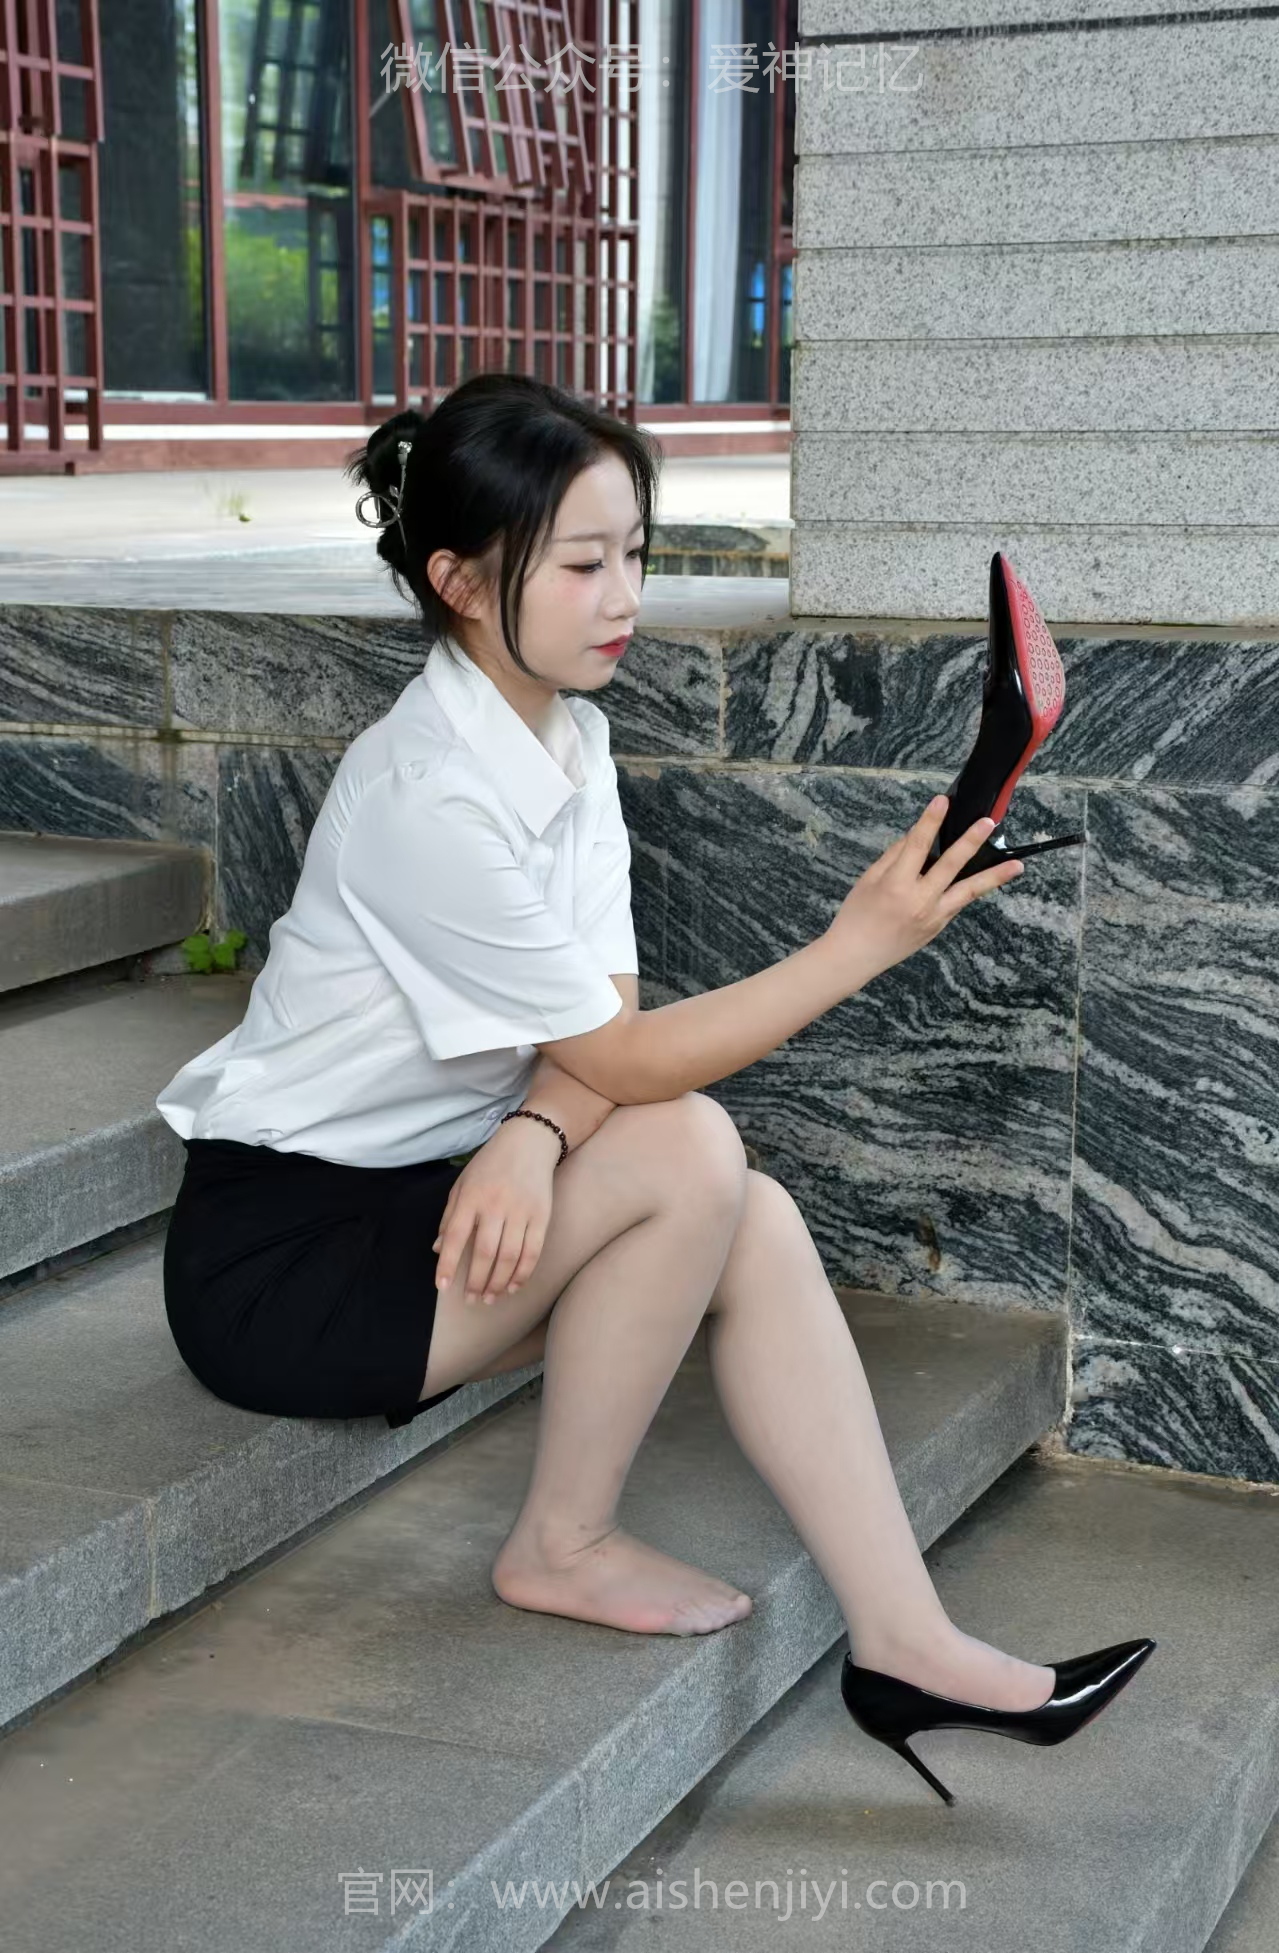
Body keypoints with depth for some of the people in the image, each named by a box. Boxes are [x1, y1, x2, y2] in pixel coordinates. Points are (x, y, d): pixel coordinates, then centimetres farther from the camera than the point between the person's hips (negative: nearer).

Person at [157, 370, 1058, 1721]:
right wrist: (864, 942, -25)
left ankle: (902, 1633, -9)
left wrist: (531, 1138, -26)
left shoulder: (572, 737, 3)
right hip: (273, 1256, -8)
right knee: (688, 1155, -23)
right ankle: (565, 1547, -5)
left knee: (756, 1223, -12)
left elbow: (599, 1025, -5)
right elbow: (629, 1058, -22)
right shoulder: (427, 793, -25)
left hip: (410, 1195, 8)